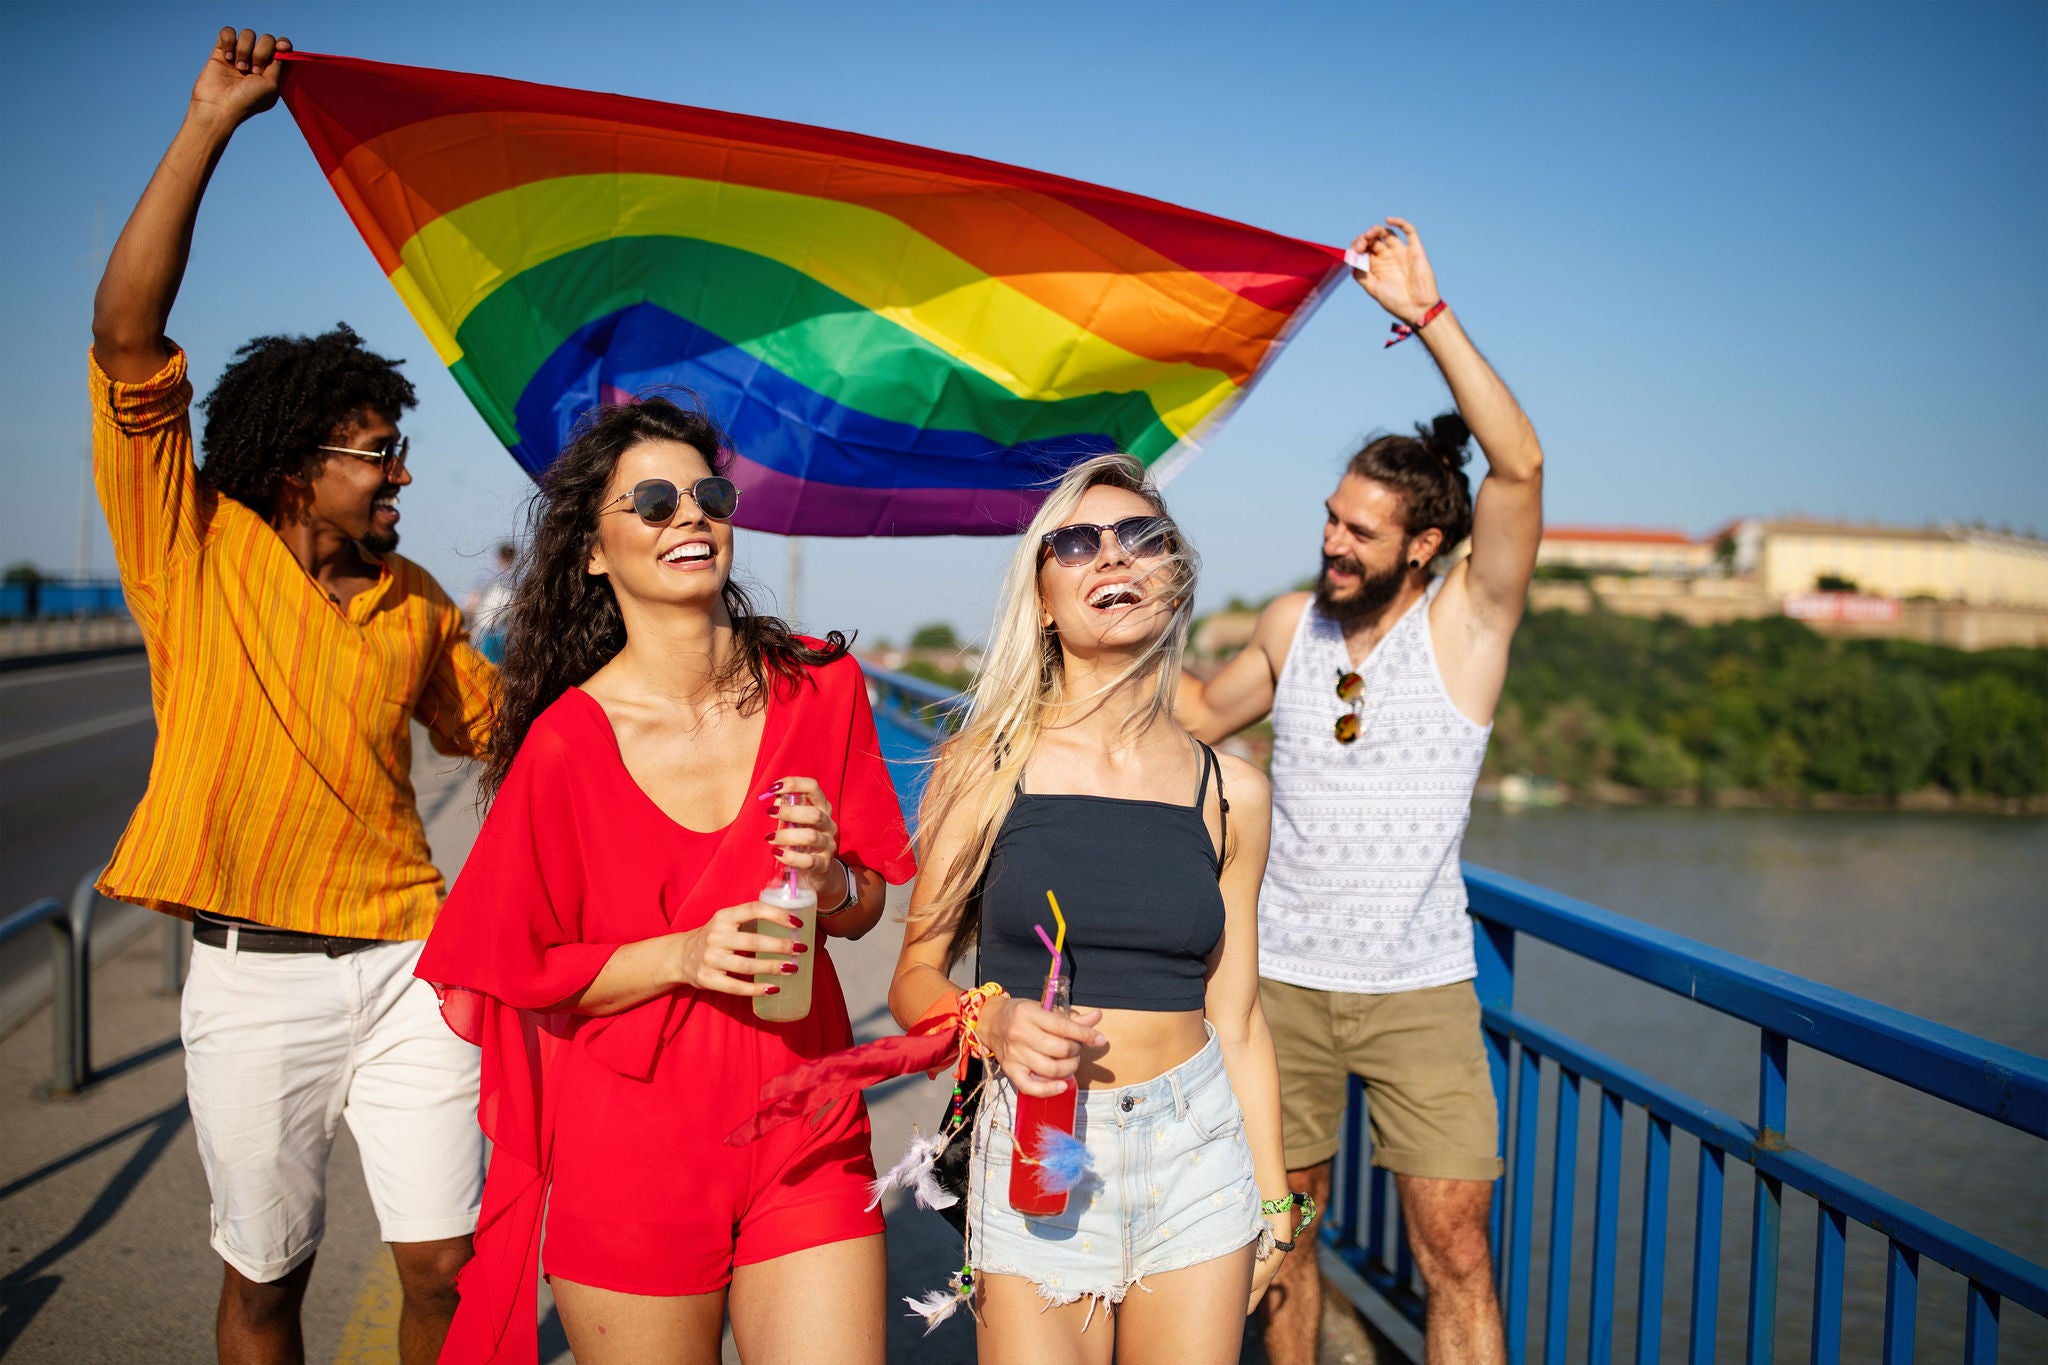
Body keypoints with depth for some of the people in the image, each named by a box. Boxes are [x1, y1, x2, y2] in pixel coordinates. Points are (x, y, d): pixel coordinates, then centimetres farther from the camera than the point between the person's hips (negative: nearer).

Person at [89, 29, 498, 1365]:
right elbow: (128, 338, -12)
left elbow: (494, 723, 22)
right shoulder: (196, 550, -2)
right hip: (253, 974, -2)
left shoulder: (414, 602, 9)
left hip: (407, 963, 3)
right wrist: (209, 125, -12)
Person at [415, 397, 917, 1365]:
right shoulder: (565, 742, -10)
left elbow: (865, 912, 7)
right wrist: (685, 953, -18)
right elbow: (529, 970, -2)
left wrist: (826, 877, -15)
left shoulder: (819, 687, -1)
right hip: (632, 1150, -2)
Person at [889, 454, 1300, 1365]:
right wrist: (992, 1024, -20)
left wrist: (1272, 1199, 10)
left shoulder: (1230, 791, 3)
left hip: (1199, 1153, 2)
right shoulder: (985, 768, -4)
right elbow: (913, 980, 0)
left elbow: (1236, 1021, 8)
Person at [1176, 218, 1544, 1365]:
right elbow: (1202, 714, 23)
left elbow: (1520, 465, -23)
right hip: (1283, 980, 4)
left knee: (1458, 1256, -2)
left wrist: (1427, 312, -26)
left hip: (1420, 990, -3)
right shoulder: (1292, 625, 5)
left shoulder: (1465, 620, -7)